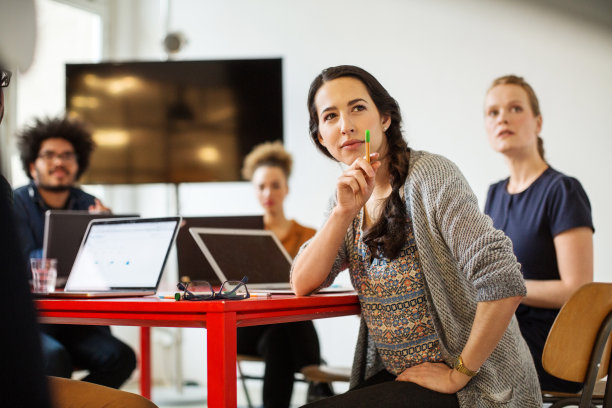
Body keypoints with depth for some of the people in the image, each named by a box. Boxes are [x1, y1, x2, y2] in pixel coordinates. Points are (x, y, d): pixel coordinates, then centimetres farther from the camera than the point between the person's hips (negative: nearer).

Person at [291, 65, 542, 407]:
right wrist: (344, 211, -13)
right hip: (394, 376, 7)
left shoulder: (430, 174, -15)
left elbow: (503, 282, -24)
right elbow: (303, 285, -1)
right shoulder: (351, 192, 7)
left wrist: (458, 374, -16)